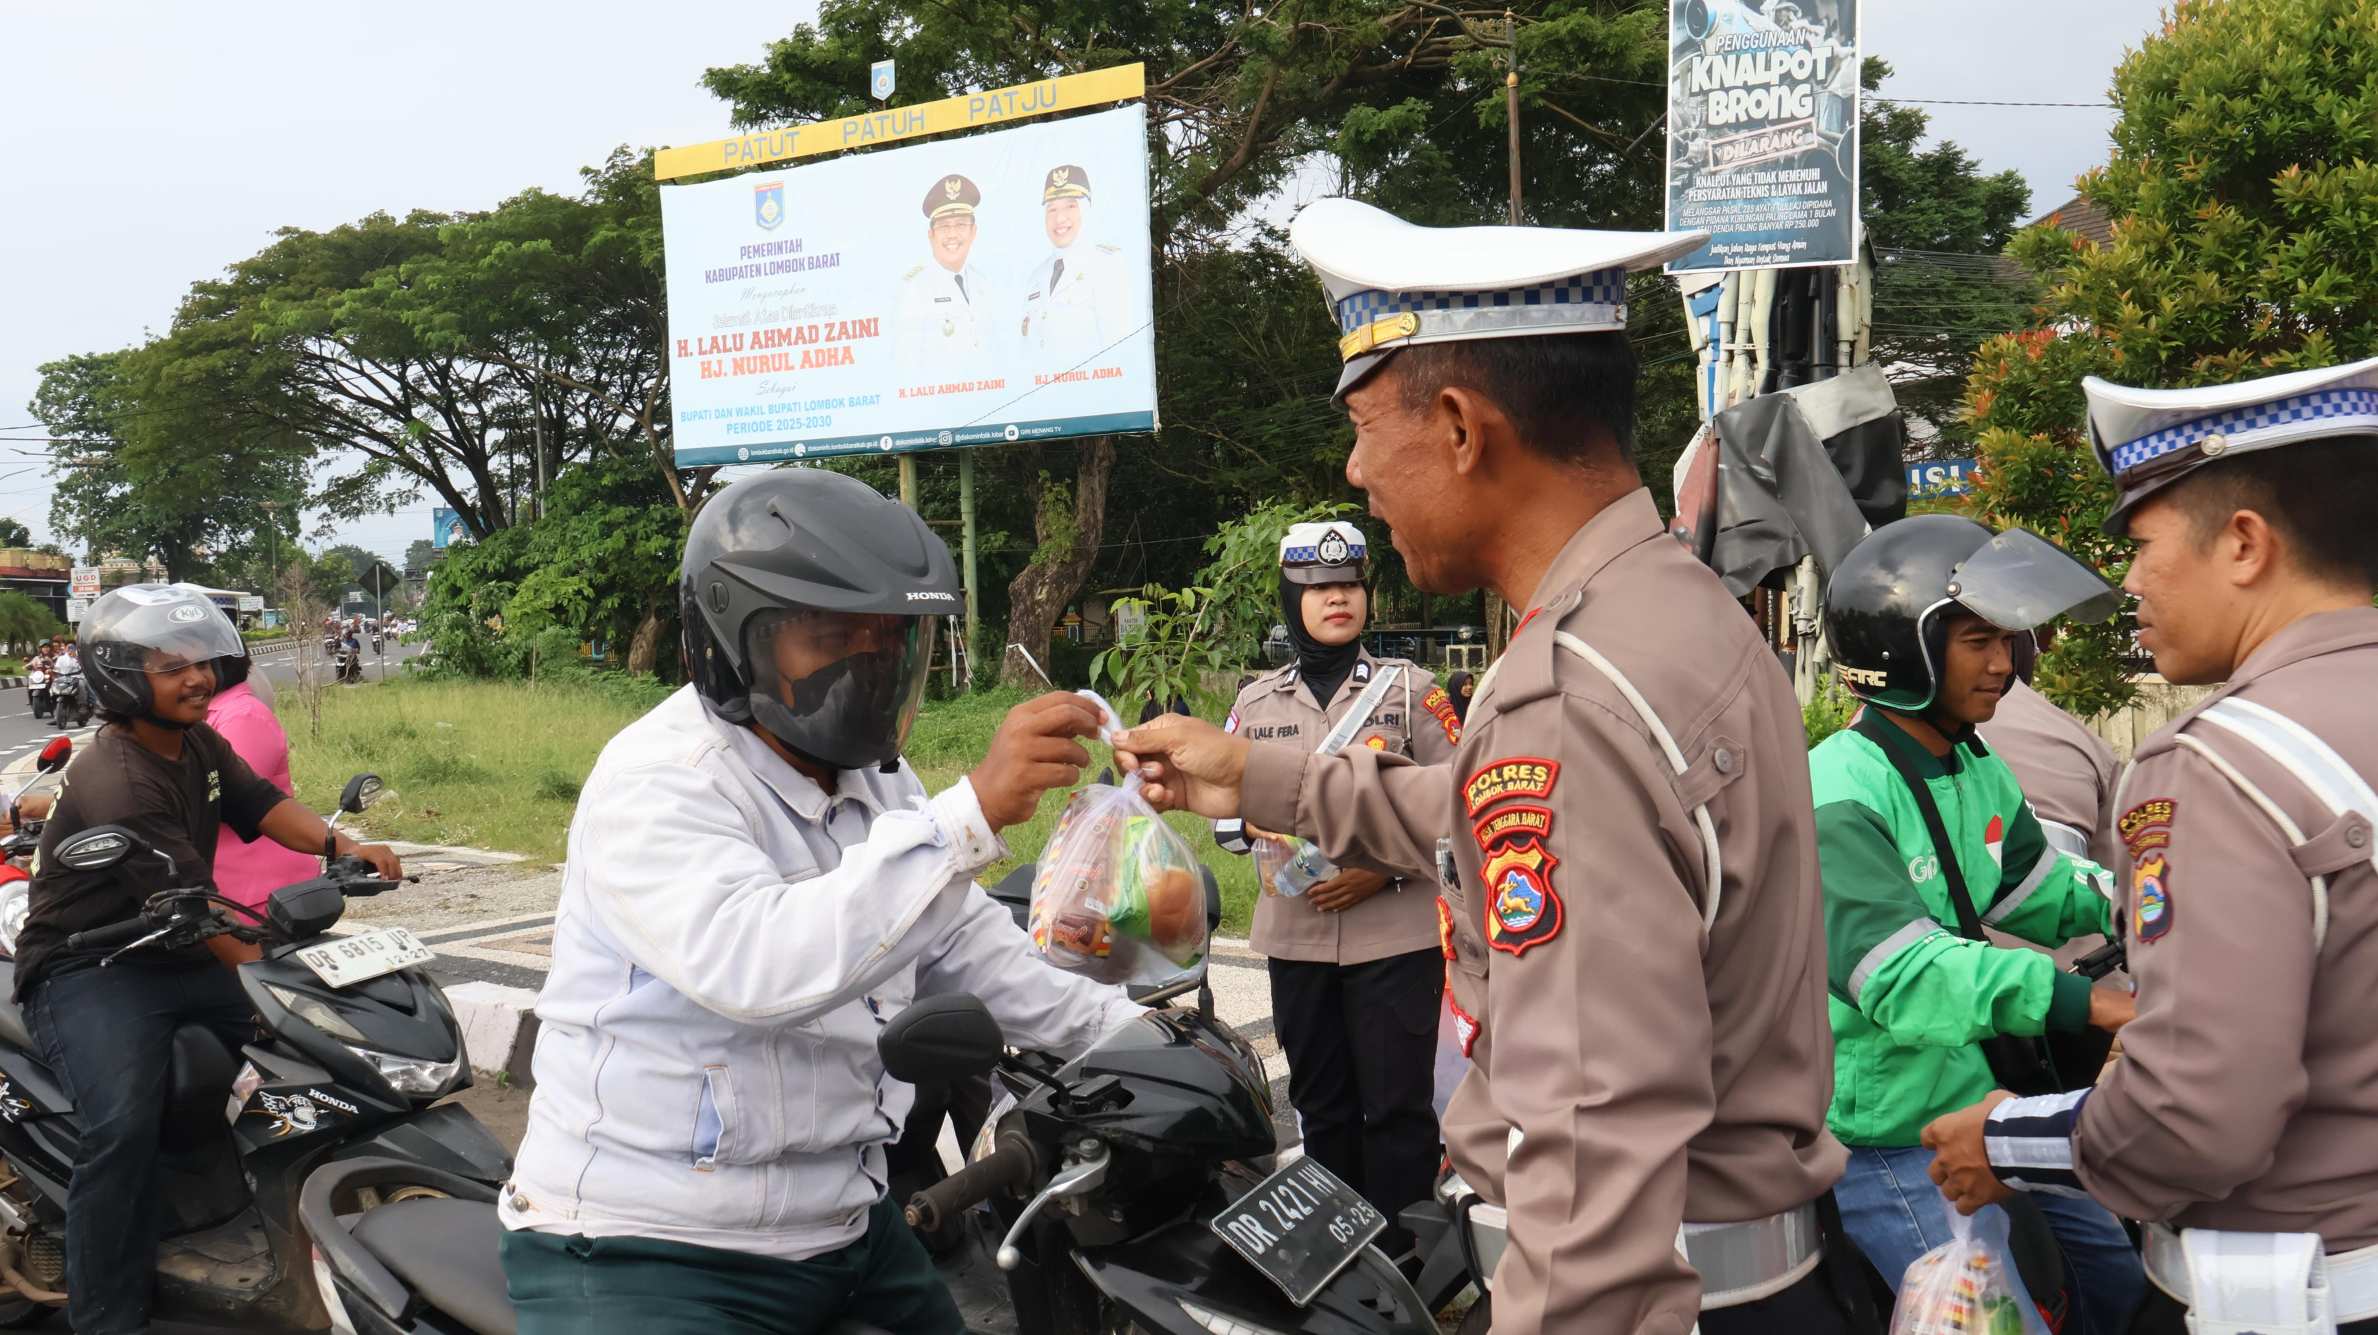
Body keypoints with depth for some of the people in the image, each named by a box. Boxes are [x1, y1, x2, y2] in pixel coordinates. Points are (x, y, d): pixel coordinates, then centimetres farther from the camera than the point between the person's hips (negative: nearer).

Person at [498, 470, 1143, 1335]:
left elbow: (963, 943, 17)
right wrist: (972, 812, -44)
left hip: (846, 1231, 8)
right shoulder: (655, 785, -20)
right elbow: (758, 966, -38)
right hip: (646, 1258, -8)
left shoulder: (875, 782, 8)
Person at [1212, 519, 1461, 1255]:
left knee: (1397, 1109, -2)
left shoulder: (1409, 689, 2)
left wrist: (1387, 869, -14)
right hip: (1297, 937, 3)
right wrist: (1251, 819, -7)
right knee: (1320, 1106, 12)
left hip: (1395, 936, -3)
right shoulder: (1257, 701, 11)